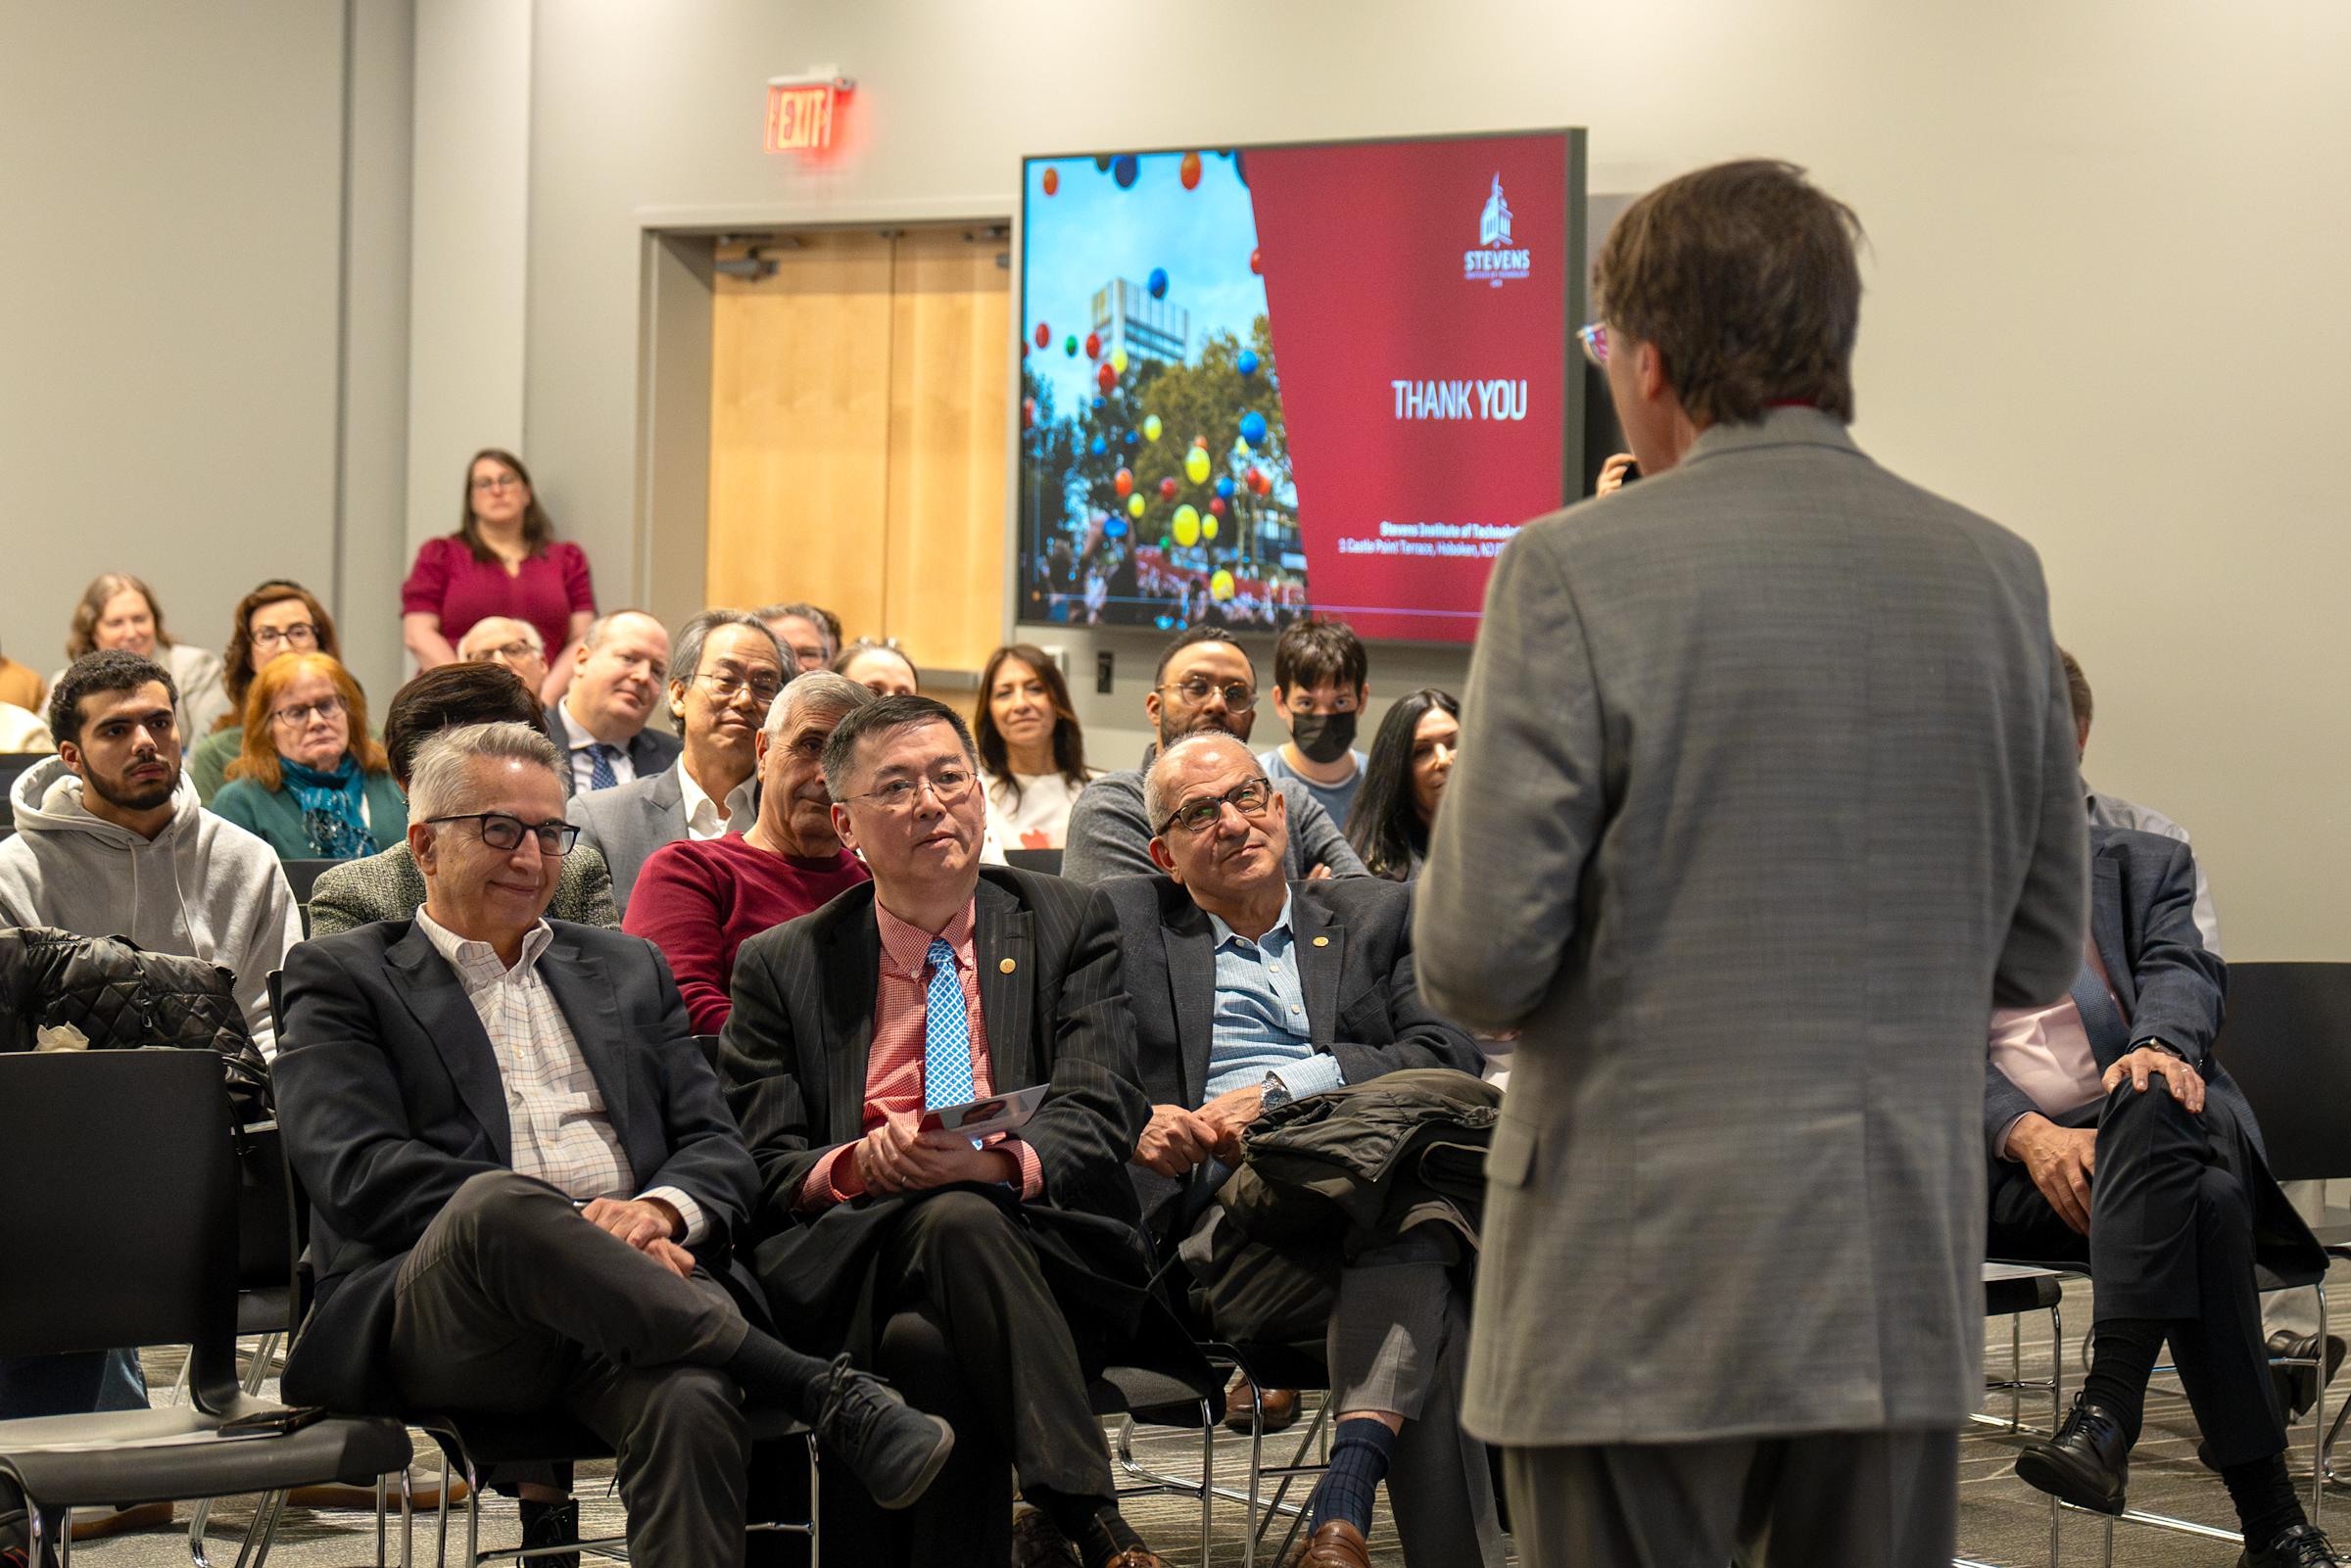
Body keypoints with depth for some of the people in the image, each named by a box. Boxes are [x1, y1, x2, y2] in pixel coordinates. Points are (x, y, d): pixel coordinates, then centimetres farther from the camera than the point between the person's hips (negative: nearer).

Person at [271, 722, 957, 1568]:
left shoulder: (626, 968, 28)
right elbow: (359, 1173, -2)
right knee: (499, 1201, -39)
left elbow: (720, 1149, 20)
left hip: (629, 1300, 3)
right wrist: (569, 1222, -14)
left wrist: (659, 1210, -7)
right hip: (440, 1323, -3)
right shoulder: (342, 979, 15)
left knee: (690, 1403, -35)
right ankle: (823, 1395, -34)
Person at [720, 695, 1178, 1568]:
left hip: (1045, 1254, 0)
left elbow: (1099, 1118, 2)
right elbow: (762, 1167, 9)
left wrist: (996, 1160, -21)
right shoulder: (782, 966, 17)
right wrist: (856, 1166, -15)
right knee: (956, 1221, -36)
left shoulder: (1066, 931, 16)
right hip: (853, 1260, 0)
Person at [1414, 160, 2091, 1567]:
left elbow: (1482, 959, -12)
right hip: (1905, 1290, 5)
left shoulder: (1577, 572, -10)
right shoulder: (1993, 574, 5)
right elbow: (2038, 953, 12)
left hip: (1646, 1297, -4)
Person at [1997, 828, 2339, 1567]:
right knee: (2203, 1202, -34)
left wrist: (2160, 1046, -24)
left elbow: (2183, 966, 1)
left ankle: (2107, 1409, -48)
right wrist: (2028, 1133, -17)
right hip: (2013, 1161, -1)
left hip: (2160, 1122, 1)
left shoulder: (2144, 862, 21)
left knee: (2152, 1099, -39)